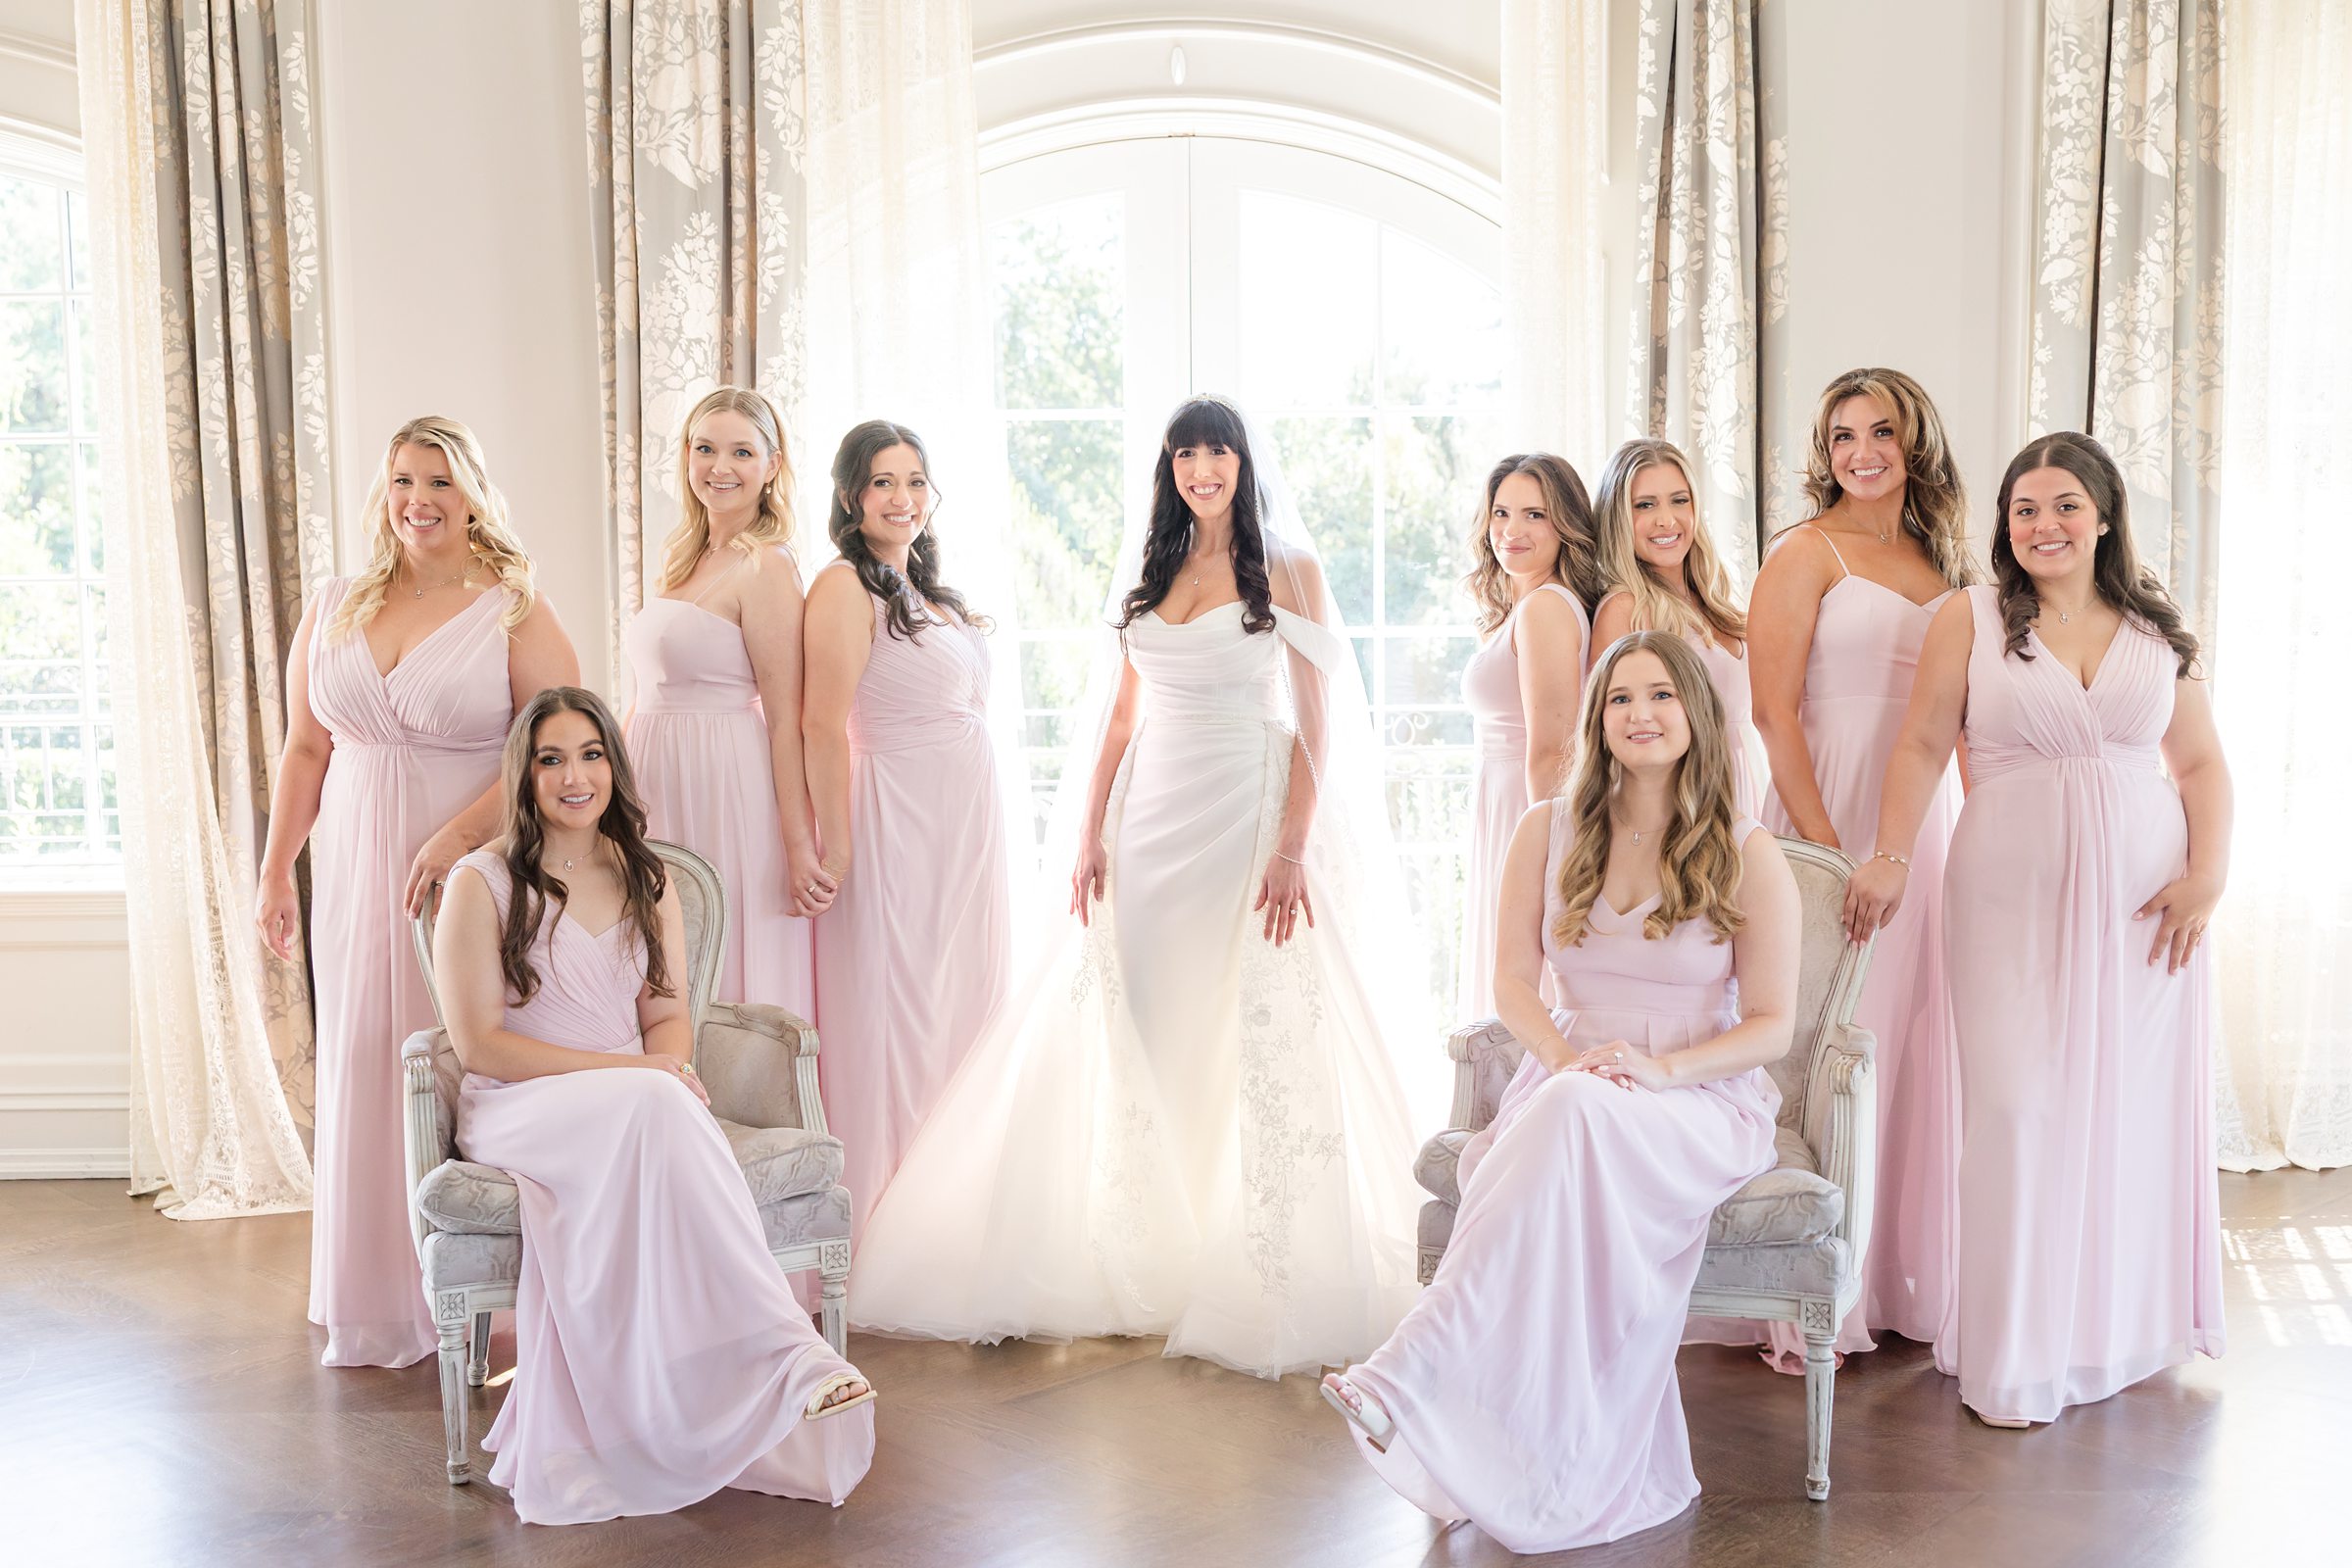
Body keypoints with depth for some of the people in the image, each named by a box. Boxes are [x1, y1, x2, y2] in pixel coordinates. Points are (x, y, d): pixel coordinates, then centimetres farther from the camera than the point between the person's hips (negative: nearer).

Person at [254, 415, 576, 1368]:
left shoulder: (516, 616, -3)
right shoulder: (332, 611, 11)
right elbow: (305, 751, 14)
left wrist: (457, 835, -21)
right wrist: (275, 873, 11)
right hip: (357, 875, 4)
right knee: (362, 1066, 7)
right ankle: (374, 1306, 19)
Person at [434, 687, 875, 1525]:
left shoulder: (645, 880, 15)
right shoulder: (482, 883, 0)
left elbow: (670, 1016, 12)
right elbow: (478, 1044, -7)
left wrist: (669, 1061, -14)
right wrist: (625, 1069, -16)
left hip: (637, 1110, 4)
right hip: (516, 1110, -4)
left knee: (660, 1101, -36)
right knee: (650, 1107, -37)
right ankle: (783, 1352, -41)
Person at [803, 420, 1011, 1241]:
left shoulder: (928, 592, 17)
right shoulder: (846, 587, -9)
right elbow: (823, 724, -16)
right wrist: (835, 845, -19)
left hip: (966, 825, 9)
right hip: (898, 825, -9)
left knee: (959, 1006, 12)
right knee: (891, 1012, -3)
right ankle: (880, 1223, 6)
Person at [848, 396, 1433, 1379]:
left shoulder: (1287, 573, 1)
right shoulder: (1147, 574, 14)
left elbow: (1315, 723, -5)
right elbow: (1119, 715, 13)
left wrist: (1294, 848, -14)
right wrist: (1090, 836, 5)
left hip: (1249, 817, -4)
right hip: (1151, 820, 5)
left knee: (1261, 1042, -5)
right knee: (1139, 1040, 6)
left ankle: (1266, 1286, 6)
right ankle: (1145, 1264, 18)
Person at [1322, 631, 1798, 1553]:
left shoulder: (1747, 854, 1)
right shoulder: (1549, 832, 10)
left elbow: (1771, 1025, -1)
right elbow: (1513, 982, 7)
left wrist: (1660, 1068, -19)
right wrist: (1569, 1059, -13)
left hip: (1704, 1102, -2)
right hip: (1568, 1088, 3)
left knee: (1578, 1121, -38)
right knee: (1567, 1112, -37)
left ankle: (1410, 1376, -45)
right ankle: (1604, 1476, -34)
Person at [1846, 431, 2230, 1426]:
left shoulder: (2156, 629, 10)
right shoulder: (1971, 617, 2)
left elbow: (2202, 762, 10)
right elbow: (1923, 746, -2)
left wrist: (2208, 875, -2)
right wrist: (1890, 858, -11)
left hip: (2142, 896, 3)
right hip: (2016, 895, -3)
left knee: (2134, 1096, 5)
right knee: (2019, 1103, -6)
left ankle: (2119, 1325, 24)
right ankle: (2016, 1355, 5)